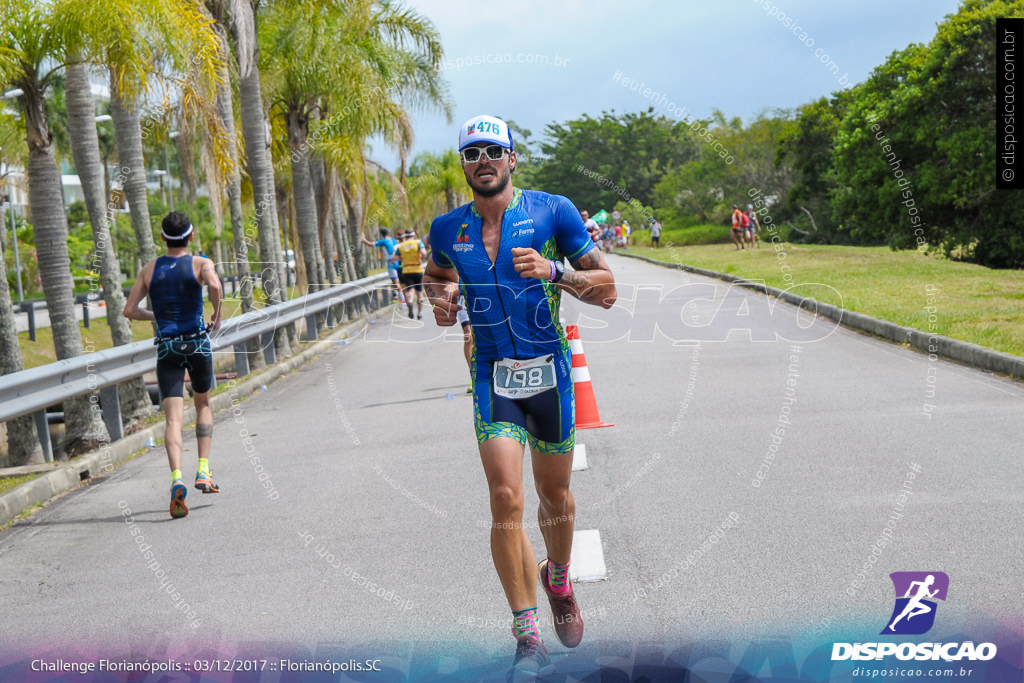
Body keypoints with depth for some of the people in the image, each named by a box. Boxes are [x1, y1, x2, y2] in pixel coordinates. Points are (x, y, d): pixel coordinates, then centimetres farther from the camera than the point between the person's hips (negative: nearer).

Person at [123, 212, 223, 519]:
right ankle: (203, 471, 12)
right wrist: (217, 314, -6)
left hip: (166, 347, 1)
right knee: (203, 405, 21)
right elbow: (215, 285, -22)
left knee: (174, 418, -5)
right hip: (197, 341, -1)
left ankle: (177, 478, -26)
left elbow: (129, 310, 7)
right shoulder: (201, 263, 0)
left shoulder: (150, 269, 9)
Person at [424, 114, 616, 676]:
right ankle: (527, 635, -6)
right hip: (493, 376, 0)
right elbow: (434, 274, 26)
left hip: (550, 370, 0)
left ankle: (557, 579, 43)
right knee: (505, 498, -13)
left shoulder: (552, 211, -5)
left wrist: (553, 271, -22)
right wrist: (441, 299, 3)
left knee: (554, 494, 13)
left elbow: (607, 290, -5)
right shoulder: (448, 229, 3)